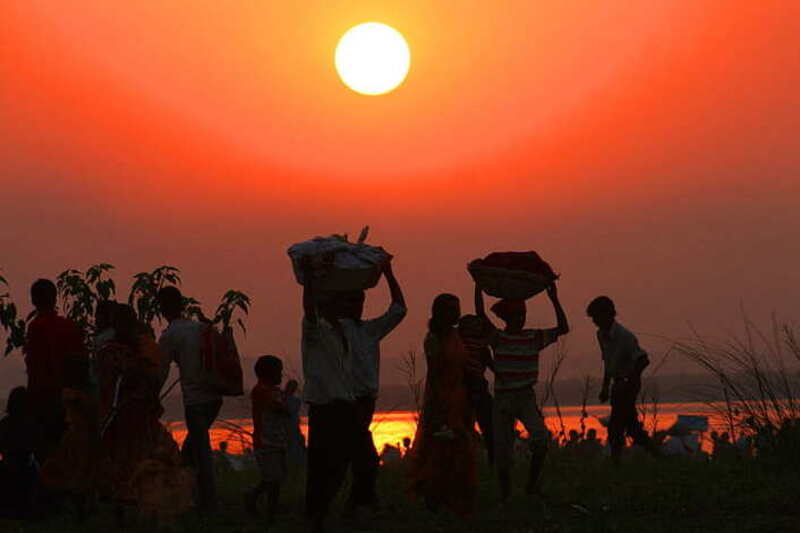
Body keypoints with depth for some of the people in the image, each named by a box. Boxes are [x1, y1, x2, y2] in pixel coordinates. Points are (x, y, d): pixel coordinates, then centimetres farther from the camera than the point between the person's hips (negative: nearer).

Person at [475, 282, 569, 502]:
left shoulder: (534, 338, 4)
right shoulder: (497, 338, -1)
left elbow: (563, 328, -1)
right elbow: (480, 313, -14)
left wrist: (554, 300, -7)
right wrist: (479, 286, -17)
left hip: (526, 397, 0)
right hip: (502, 399, 0)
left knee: (540, 439, -23)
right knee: (503, 451, 2)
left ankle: (532, 484, -7)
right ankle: (505, 495, 19)